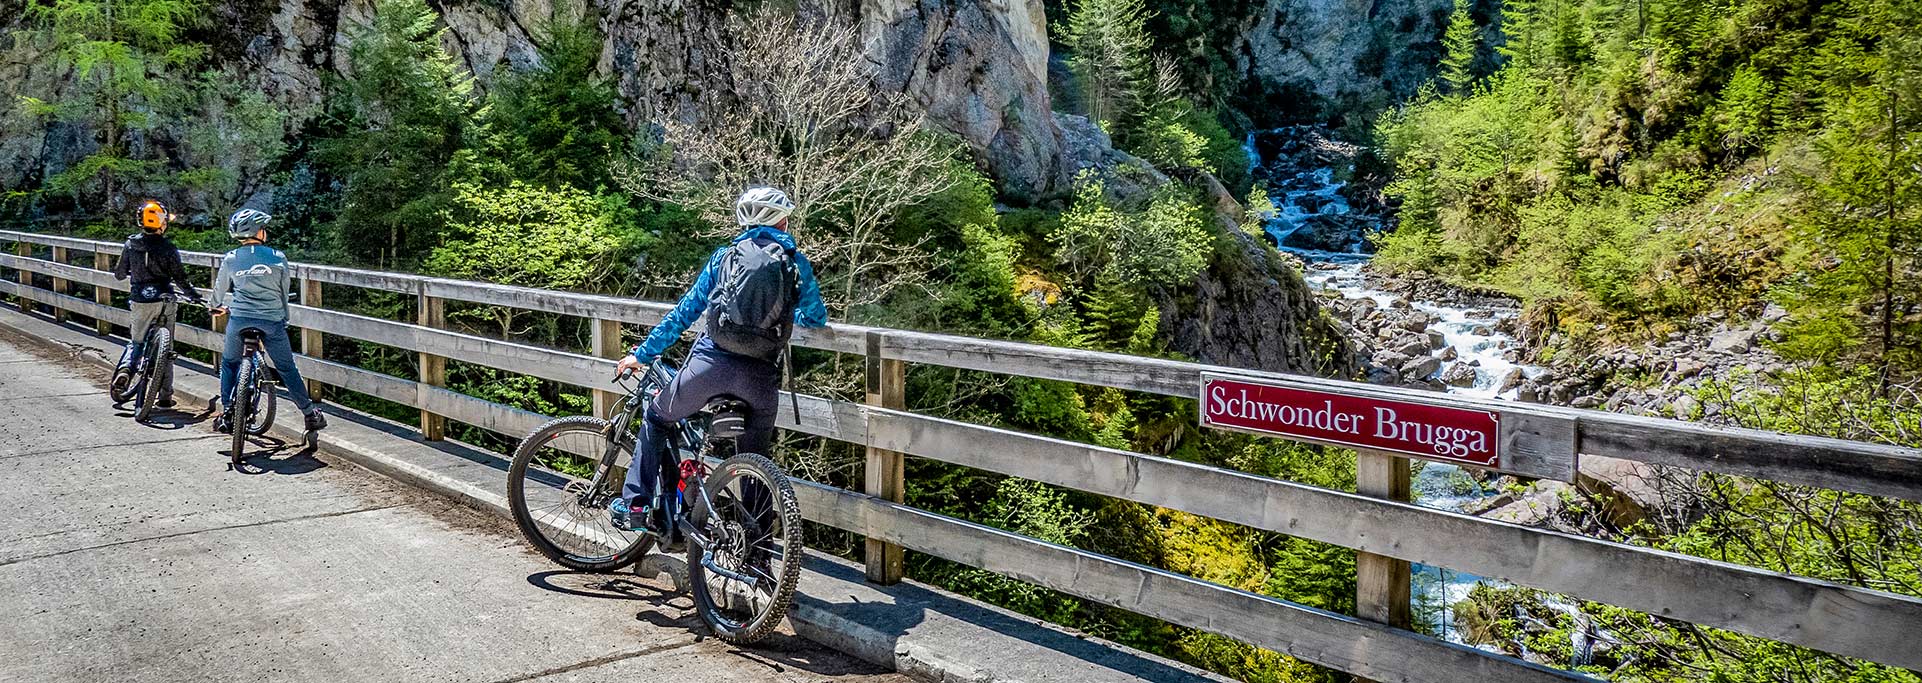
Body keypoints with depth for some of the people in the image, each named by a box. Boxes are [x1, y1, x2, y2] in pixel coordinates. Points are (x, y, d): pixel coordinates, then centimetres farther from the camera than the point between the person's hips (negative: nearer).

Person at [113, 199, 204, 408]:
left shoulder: (130, 245, -1)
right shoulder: (167, 247, -9)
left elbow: (119, 274, 7)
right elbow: (179, 277, -8)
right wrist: (193, 295, 6)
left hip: (140, 302, 2)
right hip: (165, 302, -2)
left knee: (137, 342, 19)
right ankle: (165, 396, 8)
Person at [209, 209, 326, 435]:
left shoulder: (230, 259, 3)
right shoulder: (277, 257, -1)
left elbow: (220, 288, 18)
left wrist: (218, 306, 40)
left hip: (239, 318, 1)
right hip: (272, 321, -1)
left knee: (229, 364, 21)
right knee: (287, 368, 9)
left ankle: (227, 413, 17)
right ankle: (310, 414, 10)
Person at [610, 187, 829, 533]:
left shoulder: (725, 256, 13)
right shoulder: (797, 262, 11)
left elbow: (684, 312, 14)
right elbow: (817, 317, 22)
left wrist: (642, 354, 23)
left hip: (713, 363, 0)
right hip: (761, 377, 0)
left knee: (656, 418, 26)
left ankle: (635, 504, 20)